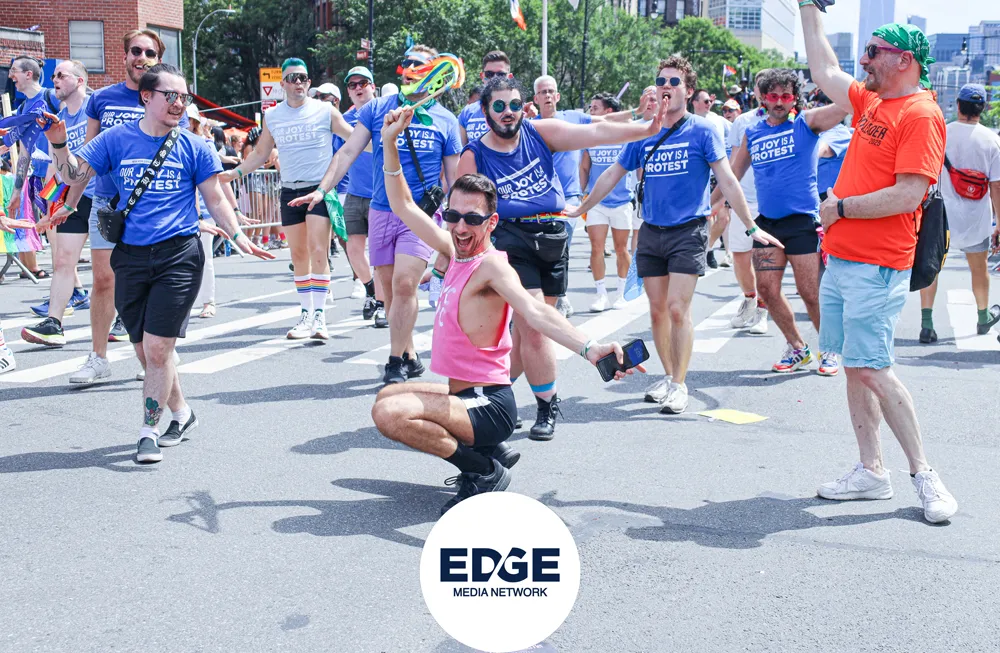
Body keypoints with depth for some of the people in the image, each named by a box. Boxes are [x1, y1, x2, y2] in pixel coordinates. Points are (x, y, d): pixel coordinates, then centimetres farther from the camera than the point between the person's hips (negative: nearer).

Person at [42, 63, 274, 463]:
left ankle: (149, 431, 3)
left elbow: (215, 199, 10)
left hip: (179, 255, -2)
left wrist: (238, 236, -1)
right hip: (130, 257, 3)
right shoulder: (116, 139, 6)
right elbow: (74, 177, 6)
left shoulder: (194, 147, 4)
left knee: (157, 348, -9)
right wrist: (59, 145, -11)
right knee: (145, 351, 9)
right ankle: (181, 414, 29)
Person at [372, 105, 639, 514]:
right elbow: (403, 206, 17)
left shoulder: (491, 265, -19)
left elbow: (534, 312, -36)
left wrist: (589, 348, -53)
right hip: (465, 394, 10)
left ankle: (486, 471, -9)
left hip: (489, 407, -10)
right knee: (386, 398, 30)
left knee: (389, 413, -28)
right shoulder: (455, 251, 6)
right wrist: (390, 143, 11)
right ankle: (490, 450, 14)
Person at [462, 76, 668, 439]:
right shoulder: (474, 157, -2)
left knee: (527, 327, 11)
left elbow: (596, 133, -3)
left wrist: (647, 129, -14)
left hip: (554, 240, 4)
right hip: (513, 241, -4)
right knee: (533, 328, -10)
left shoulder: (540, 133, 5)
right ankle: (548, 407, 7)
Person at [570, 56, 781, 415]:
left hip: (688, 231, -4)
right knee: (657, 310, 8)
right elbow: (612, 174, 17)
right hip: (651, 232, 4)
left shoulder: (703, 131, -5)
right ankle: (668, 376, 24)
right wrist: (580, 209, 21)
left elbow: (727, 180, -7)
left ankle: (679, 386, -2)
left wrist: (751, 227, -11)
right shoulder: (644, 133, 7)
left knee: (678, 308, -11)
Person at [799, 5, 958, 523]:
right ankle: (871, 472, 16)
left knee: (872, 369, -10)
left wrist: (842, 207, -12)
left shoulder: (920, 114, -12)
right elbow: (824, 73, 28)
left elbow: (908, 195, -21)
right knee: (855, 368, 9)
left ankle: (923, 474, 1)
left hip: (876, 266, -9)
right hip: (841, 258, 9)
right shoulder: (871, 102, 14)